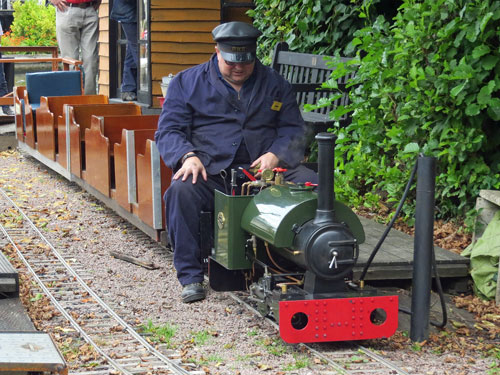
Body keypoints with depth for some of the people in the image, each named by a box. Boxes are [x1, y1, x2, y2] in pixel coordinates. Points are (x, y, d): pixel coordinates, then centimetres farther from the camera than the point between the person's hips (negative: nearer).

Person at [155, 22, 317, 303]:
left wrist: (275, 155, -9)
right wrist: (188, 156, -16)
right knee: (182, 190, -34)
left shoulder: (275, 84, 18)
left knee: (312, 184, -25)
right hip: (211, 172, -1)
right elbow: (169, 130, 6)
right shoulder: (187, 82, 13)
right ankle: (191, 277, -25)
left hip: (264, 171, 1)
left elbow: (293, 129, 13)